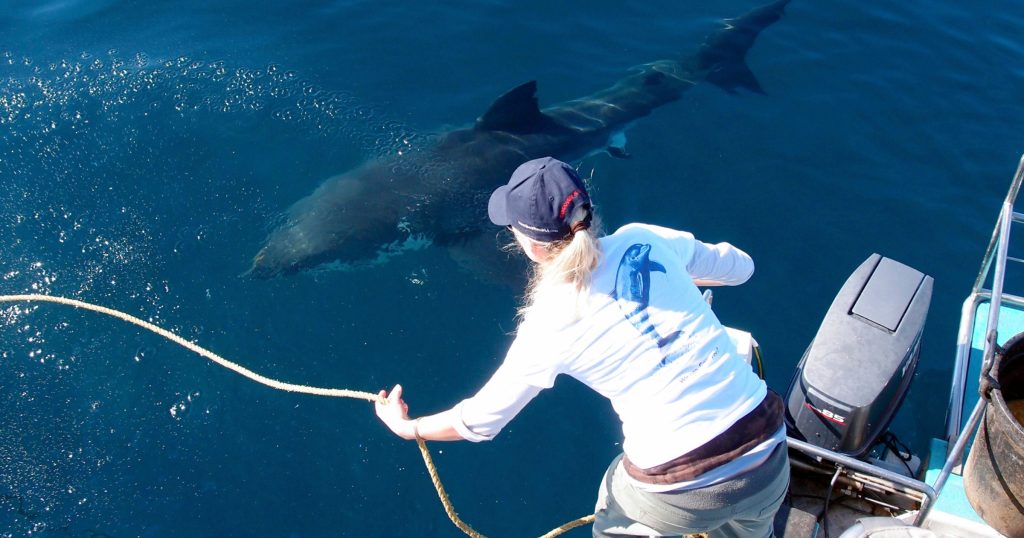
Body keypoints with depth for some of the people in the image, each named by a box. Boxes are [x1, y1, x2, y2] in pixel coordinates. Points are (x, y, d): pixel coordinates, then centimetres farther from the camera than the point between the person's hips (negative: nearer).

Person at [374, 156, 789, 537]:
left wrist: (408, 427, 20)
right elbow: (740, 266, 14)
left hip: (681, 493, -3)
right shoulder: (646, 240, -4)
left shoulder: (549, 322, -10)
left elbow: (481, 421, 3)